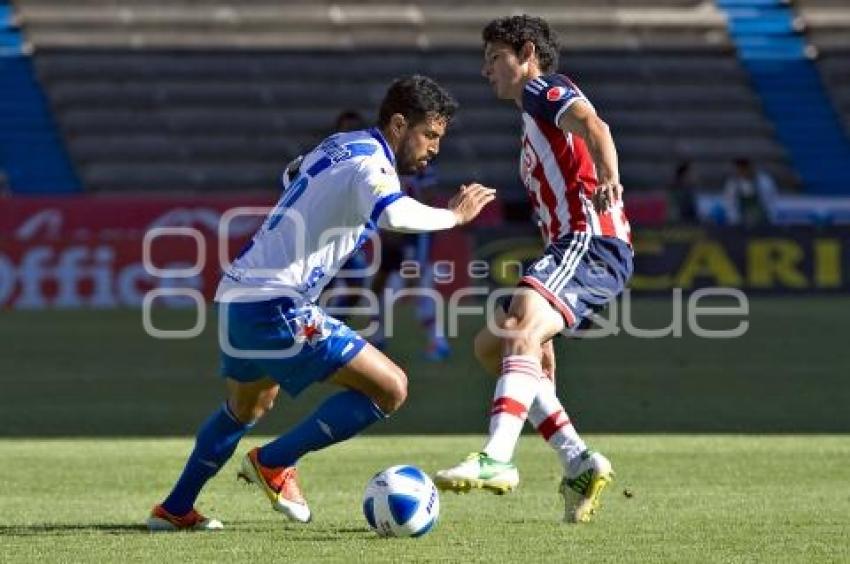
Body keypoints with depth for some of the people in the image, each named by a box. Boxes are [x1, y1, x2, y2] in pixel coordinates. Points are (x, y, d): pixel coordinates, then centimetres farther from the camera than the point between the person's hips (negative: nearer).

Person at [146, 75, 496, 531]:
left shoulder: (339, 145, 15)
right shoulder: (371, 163, -13)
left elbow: (291, 175, 37)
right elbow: (393, 214, -35)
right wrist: (453, 215, -20)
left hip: (236, 294, 10)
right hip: (276, 307, -10)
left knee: (246, 408, 34)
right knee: (390, 389, -10)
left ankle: (174, 510, 39)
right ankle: (274, 462, -1)